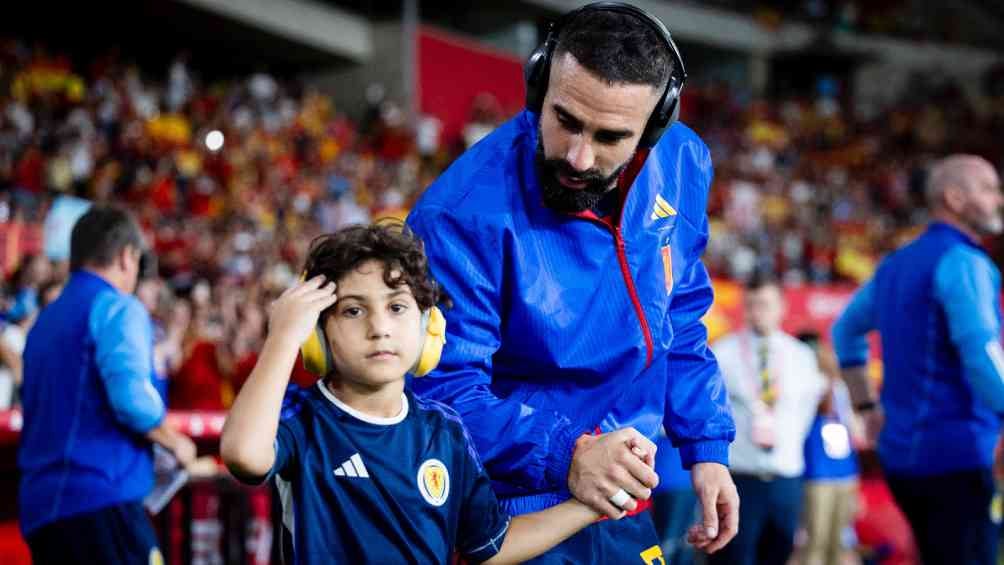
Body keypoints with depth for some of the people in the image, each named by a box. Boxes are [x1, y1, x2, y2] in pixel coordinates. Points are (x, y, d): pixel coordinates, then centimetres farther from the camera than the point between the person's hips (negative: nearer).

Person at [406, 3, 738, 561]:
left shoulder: (680, 166, -7)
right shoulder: (465, 215, -26)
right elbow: (443, 387, -25)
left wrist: (706, 448, 2)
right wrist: (564, 455, -37)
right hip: (516, 519, -6)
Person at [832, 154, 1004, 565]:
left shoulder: (897, 265, 16)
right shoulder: (962, 262, -11)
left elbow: (846, 331, 28)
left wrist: (866, 407, 28)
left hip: (901, 451, 9)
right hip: (957, 453, -9)